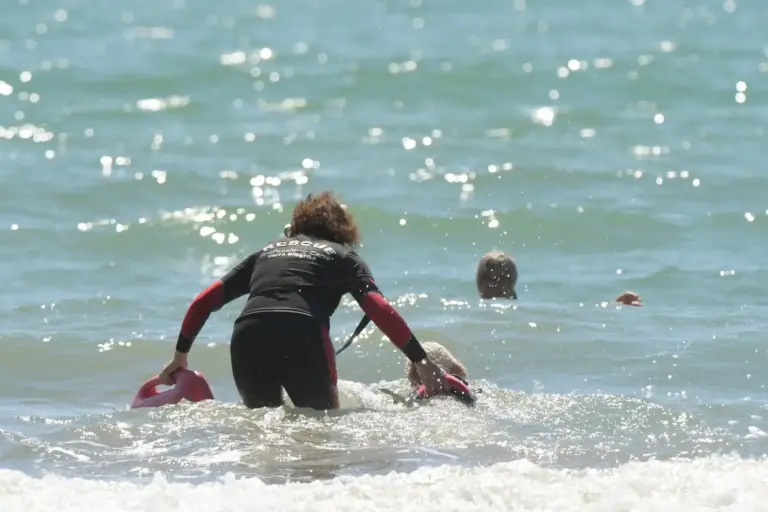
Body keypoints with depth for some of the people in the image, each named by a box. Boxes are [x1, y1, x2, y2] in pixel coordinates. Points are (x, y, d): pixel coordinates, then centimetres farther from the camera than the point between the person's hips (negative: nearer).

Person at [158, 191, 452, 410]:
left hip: (246, 339, 3)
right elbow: (379, 310, 5)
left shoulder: (267, 251, 31)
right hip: (302, 337, -3)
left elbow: (204, 301, 29)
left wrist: (180, 356, 38)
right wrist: (422, 362, 4)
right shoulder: (343, 256, 22)